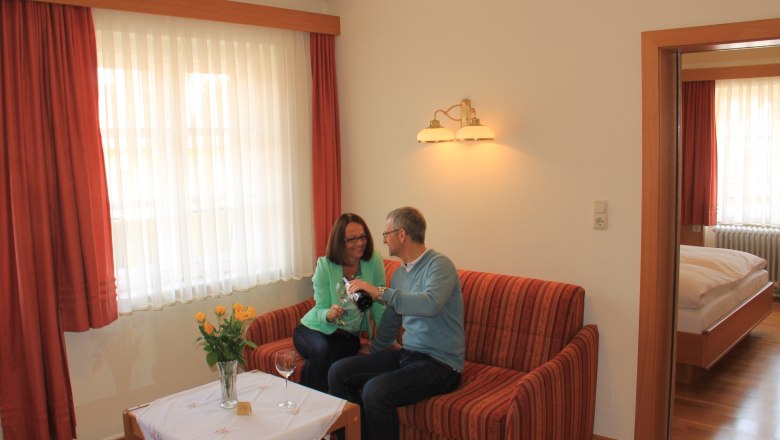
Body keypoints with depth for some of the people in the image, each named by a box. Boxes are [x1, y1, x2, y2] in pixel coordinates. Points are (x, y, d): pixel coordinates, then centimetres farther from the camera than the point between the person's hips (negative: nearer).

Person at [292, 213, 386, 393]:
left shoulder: (374, 261, -10)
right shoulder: (325, 265, -13)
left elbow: (379, 304, -6)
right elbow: (320, 309, -11)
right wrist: (329, 314, -34)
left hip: (347, 336, 1)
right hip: (314, 329, 0)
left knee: (333, 358, -33)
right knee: (321, 350, -35)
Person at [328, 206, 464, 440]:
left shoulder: (439, 265, -13)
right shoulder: (399, 273, 13)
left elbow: (430, 304, -34)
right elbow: (390, 323, 22)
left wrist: (380, 292, -28)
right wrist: (371, 358, 21)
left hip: (439, 362, -8)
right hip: (406, 353, 8)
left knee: (376, 390, -30)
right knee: (338, 372, -3)